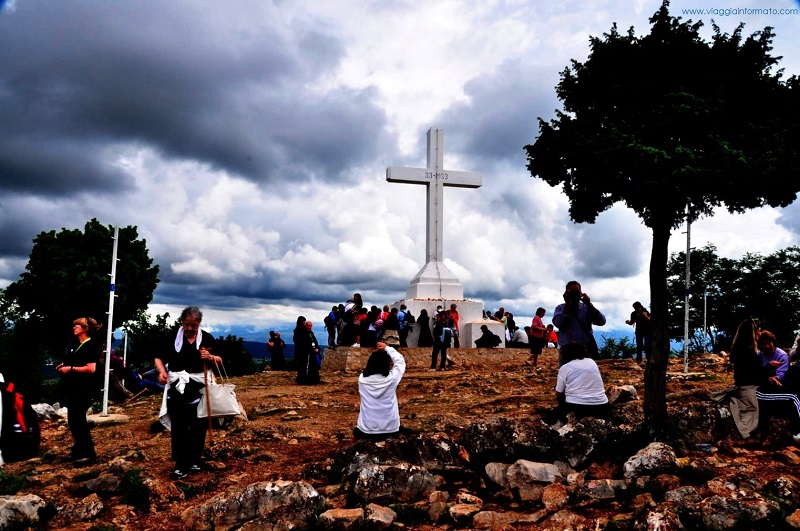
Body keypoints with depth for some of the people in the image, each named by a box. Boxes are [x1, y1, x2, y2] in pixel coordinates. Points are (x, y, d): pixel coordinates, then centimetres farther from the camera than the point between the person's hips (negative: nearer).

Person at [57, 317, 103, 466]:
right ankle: (79, 449, 26)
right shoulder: (77, 345, 14)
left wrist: (70, 369, -20)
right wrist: (64, 366, 7)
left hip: (84, 390, -9)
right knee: (73, 420, 14)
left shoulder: (91, 346, -14)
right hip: (72, 388, 9)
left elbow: (91, 369, -23)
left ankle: (89, 454, 1)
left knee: (79, 420, -7)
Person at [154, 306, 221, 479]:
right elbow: (159, 358, 5)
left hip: (200, 389, 1)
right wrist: (162, 371, -15)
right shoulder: (173, 337, 1)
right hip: (177, 388, -1)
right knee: (178, 427, 0)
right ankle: (181, 464, 7)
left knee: (199, 426, 8)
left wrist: (211, 357, -16)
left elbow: (220, 361, 6)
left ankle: (195, 461, 23)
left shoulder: (207, 338, 3)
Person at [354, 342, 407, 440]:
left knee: (357, 432, 35)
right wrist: (387, 348, 10)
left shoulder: (362, 378, -11)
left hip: (366, 430, 3)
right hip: (390, 429, -2)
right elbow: (400, 361, 4)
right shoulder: (392, 378, -15)